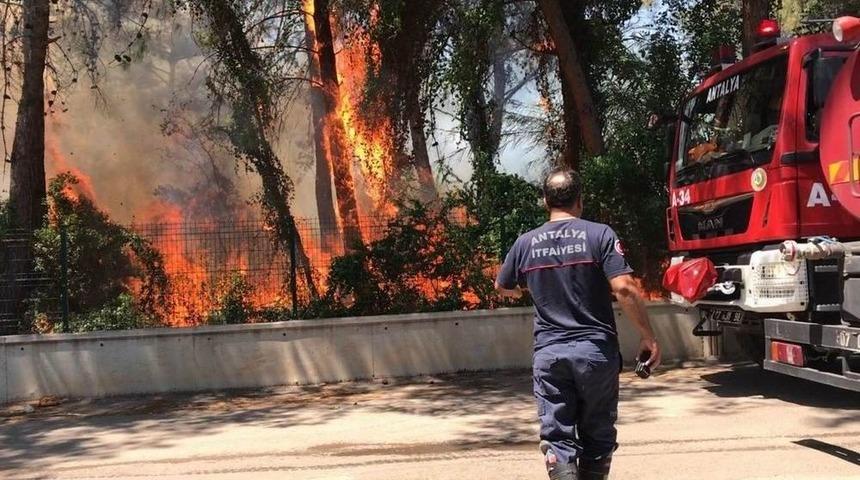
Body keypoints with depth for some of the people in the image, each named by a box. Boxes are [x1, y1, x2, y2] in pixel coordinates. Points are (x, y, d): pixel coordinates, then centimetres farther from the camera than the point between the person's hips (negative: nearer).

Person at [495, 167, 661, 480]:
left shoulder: (526, 243, 4)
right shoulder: (599, 235, -6)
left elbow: (503, 288, 20)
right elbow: (624, 289, -14)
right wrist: (648, 336, -4)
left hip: (549, 353, 2)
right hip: (596, 350, -1)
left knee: (557, 438, 3)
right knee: (597, 435, 13)